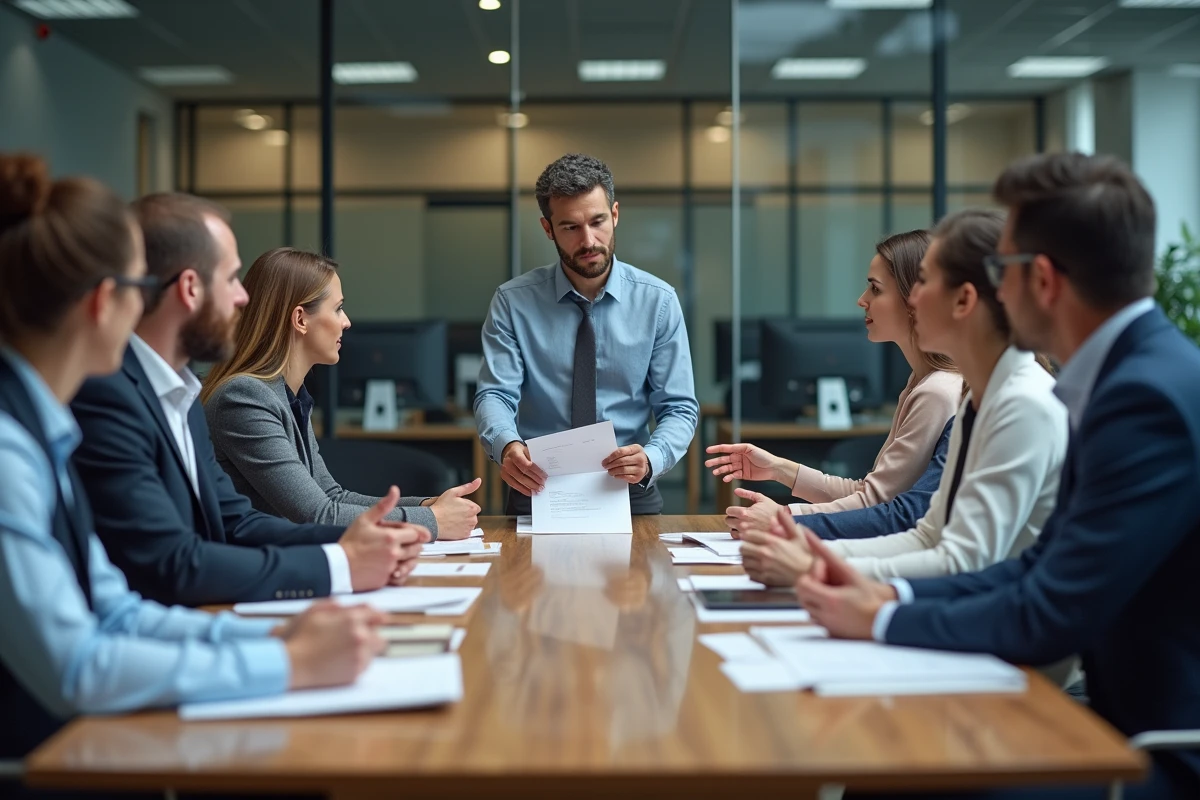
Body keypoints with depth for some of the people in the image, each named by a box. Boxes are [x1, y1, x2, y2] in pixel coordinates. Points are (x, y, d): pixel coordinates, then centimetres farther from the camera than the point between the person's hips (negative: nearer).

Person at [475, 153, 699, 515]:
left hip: (629, 493, 0)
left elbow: (679, 407, 1)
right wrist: (507, 445, -29)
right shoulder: (513, 302, 1)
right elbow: (495, 394, -6)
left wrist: (650, 459, -21)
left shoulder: (658, 301, 1)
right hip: (537, 491, 0)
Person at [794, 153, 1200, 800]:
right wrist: (888, 595, 0)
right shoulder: (1134, 374, 8)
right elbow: (1044, 567, 10)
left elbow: (1051, 618, -22)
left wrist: (883, 621, -9)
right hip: (1141, 722, 8)